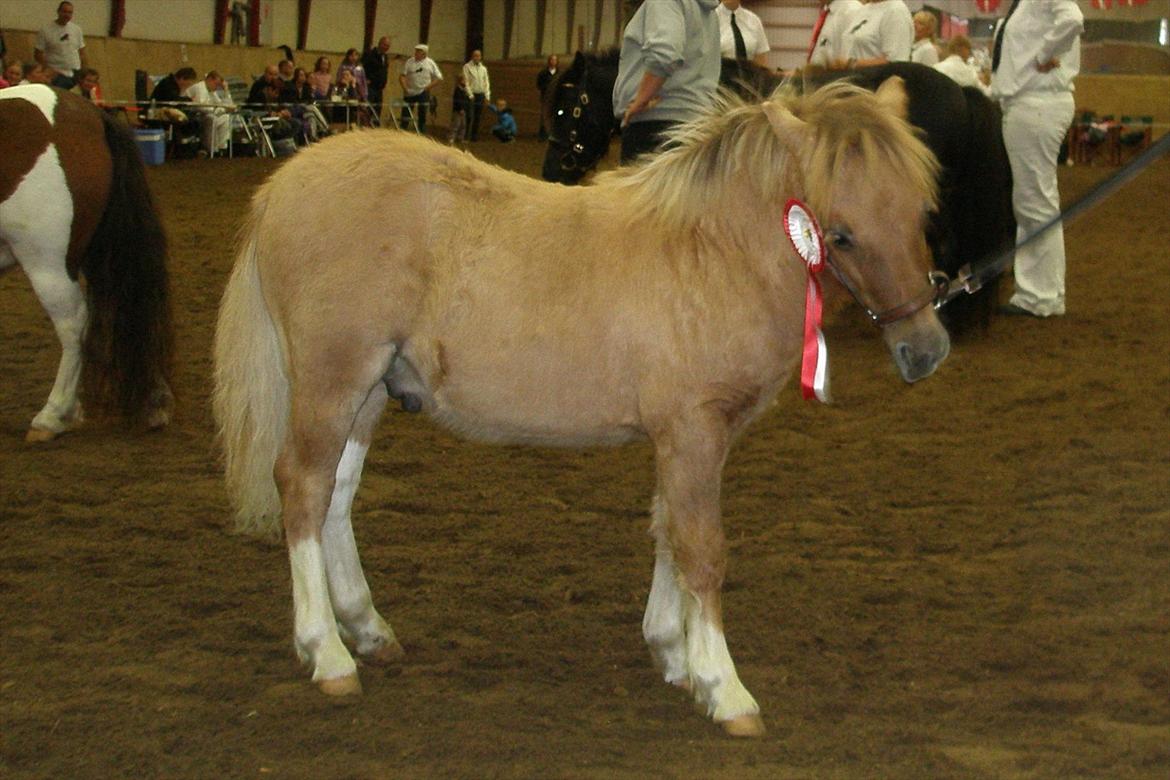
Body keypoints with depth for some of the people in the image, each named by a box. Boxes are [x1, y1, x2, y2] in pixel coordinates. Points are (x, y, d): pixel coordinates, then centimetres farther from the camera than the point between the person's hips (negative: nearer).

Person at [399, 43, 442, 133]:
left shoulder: (430, 63, 1)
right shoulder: (409, 62, 1)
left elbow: (438, 77, 3)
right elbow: (402, 76, -1)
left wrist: (428, 86, -7)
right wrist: (405, 87, -14)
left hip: (423, 93, -1)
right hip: (409, 92, 1)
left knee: (422, 115, 0)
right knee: (405, 113, 3)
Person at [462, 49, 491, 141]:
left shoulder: (483, 68, 13)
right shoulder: (467, 67, -1)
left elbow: (486, 82, 14)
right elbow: (466, 81, -6)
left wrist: (487, 96, 5)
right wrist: (470, 95, -12)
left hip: (481, 95, 4)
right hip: (471, 95, -4)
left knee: (477, 117, 5)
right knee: (469, 116, -8)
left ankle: (475, 135, 11)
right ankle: (466, 135, -4)